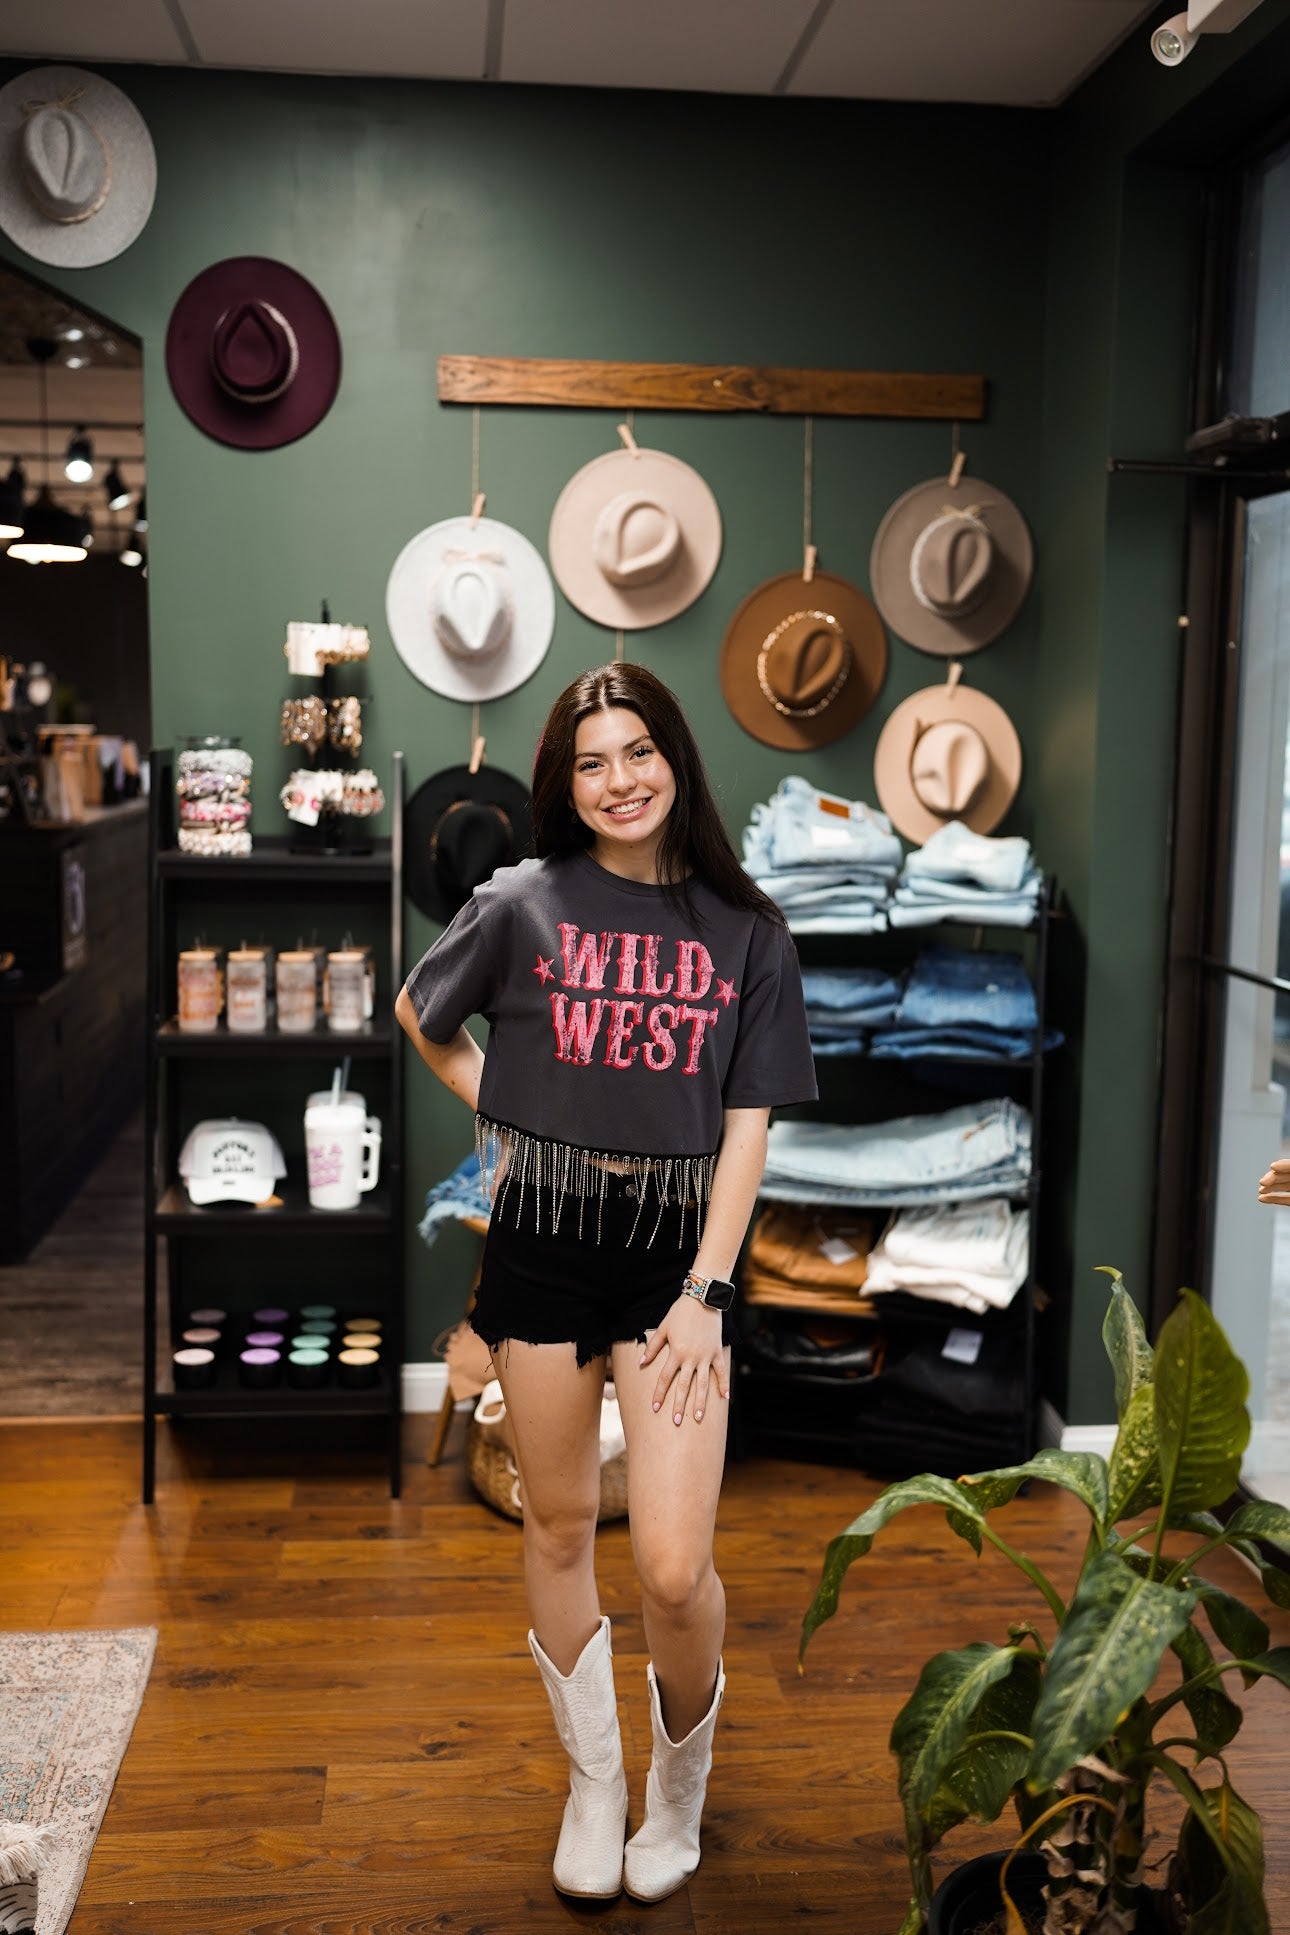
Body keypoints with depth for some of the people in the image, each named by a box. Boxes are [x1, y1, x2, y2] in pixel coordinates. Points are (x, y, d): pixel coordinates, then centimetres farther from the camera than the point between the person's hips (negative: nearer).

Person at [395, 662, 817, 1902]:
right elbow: (421, 1016, 16)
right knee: (559, 1526, 13)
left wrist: (706, 1293, -7)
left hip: (678, 1241, 0)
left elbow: (748, 1128, -1)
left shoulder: (745, 934, 1)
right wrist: (503, 1117, 6)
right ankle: (592, 1782, 35)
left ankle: (681, 1776, 26)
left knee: (673, 1569, -6)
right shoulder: (523, 903, -1)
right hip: (543, 1237, 1)